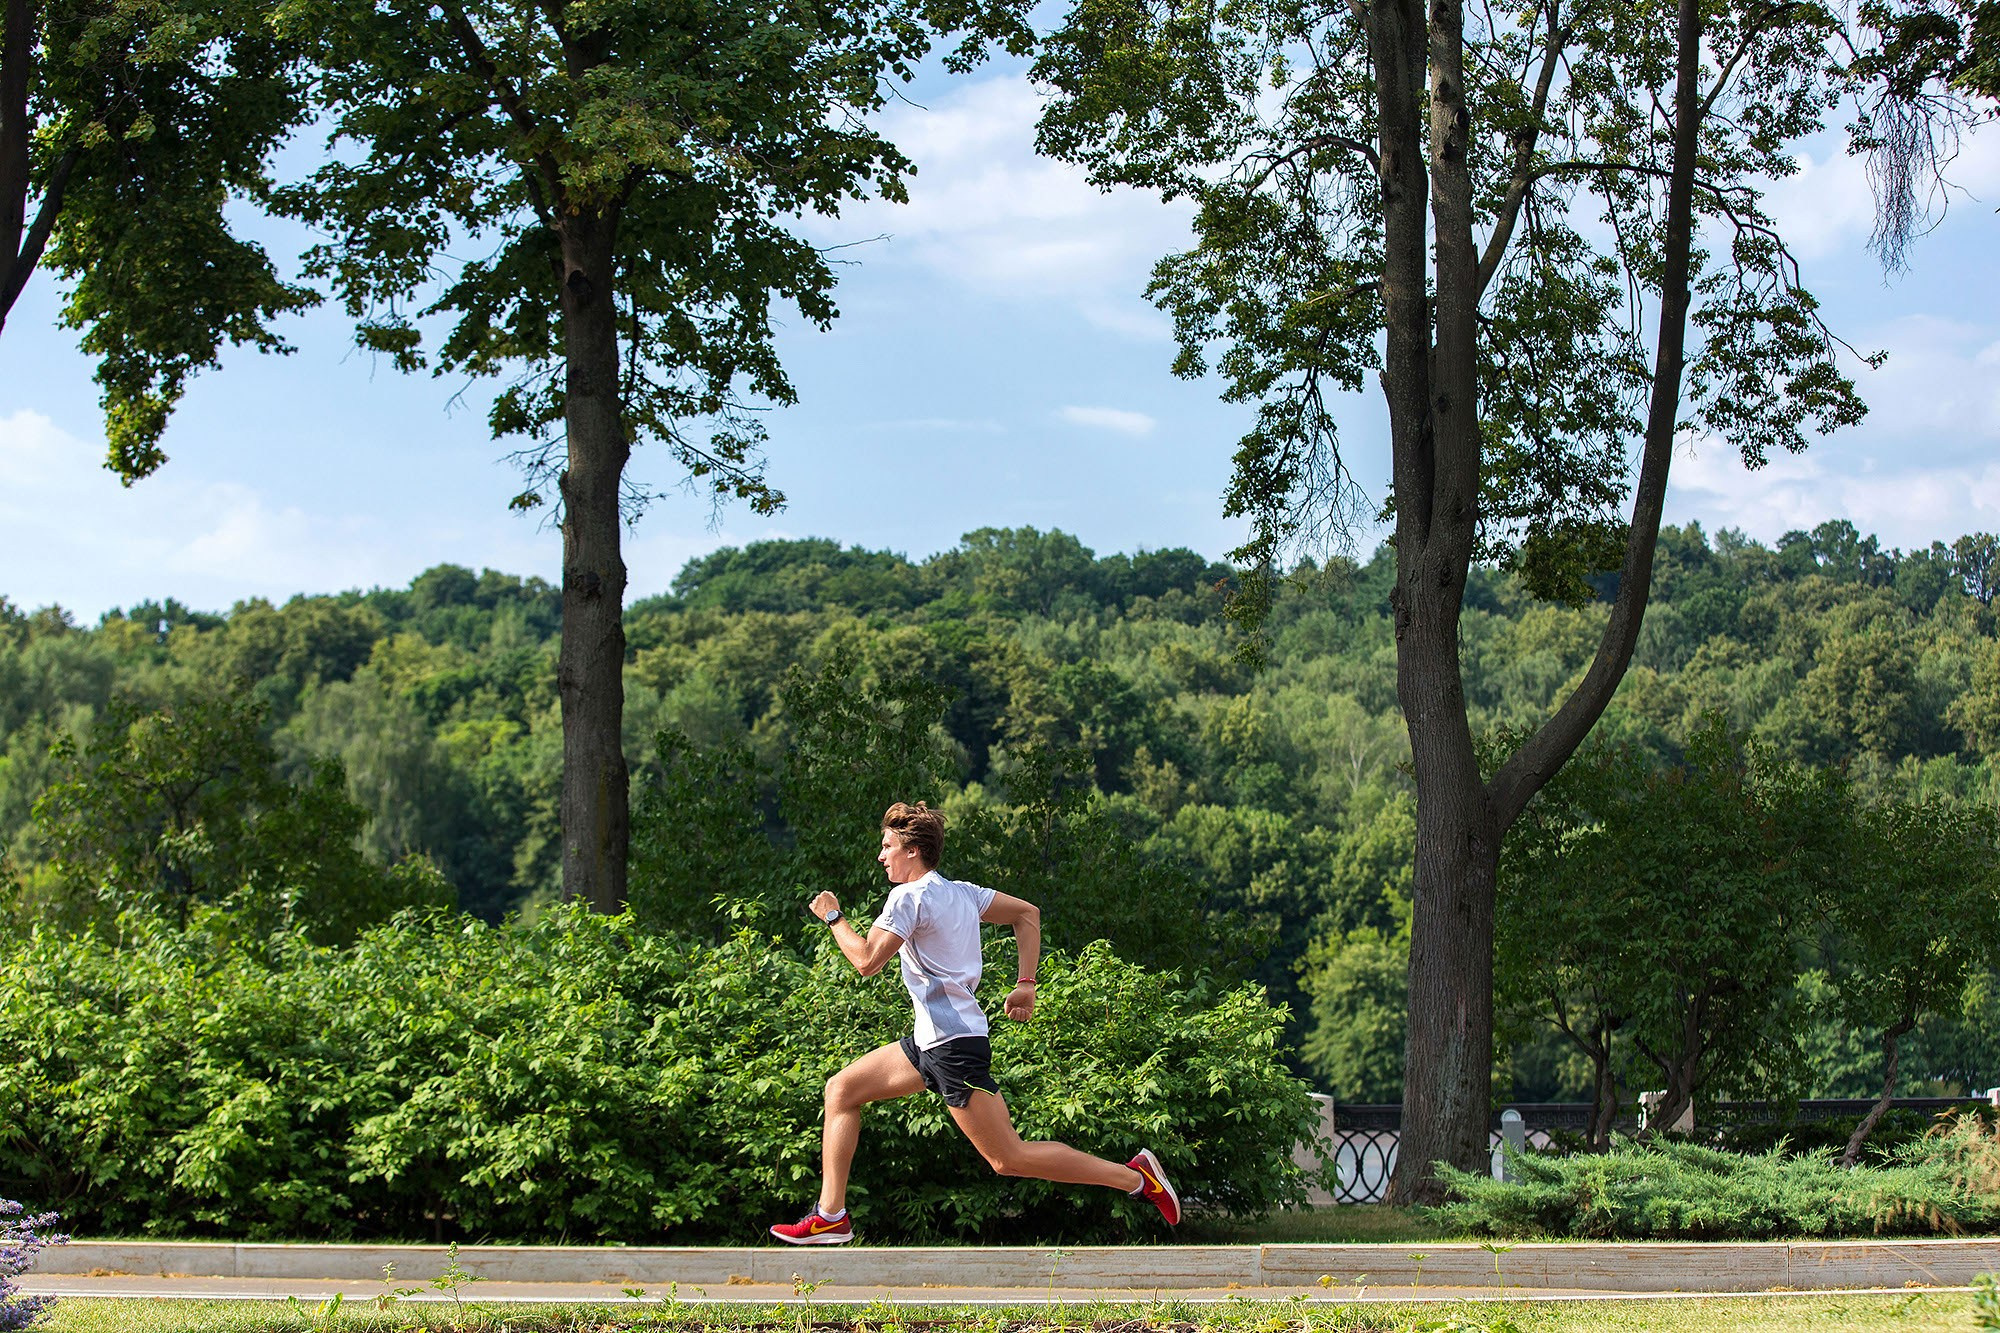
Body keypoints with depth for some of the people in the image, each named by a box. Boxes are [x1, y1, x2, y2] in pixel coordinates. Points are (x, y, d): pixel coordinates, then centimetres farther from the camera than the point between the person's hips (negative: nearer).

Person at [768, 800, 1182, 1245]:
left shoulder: (910, 896, -13)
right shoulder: (960, 892, 13)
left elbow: (866, 961, -19)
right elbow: (1028, 913, 19)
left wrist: (834, 917, -2)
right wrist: (1026, 985, 17)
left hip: (954, 1048, -10)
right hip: (931, 1042, 10)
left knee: (1009, 1159, -8)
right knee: (841, 1089, 11)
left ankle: (1133, 1175, -5)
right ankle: (831, 1215, 9)